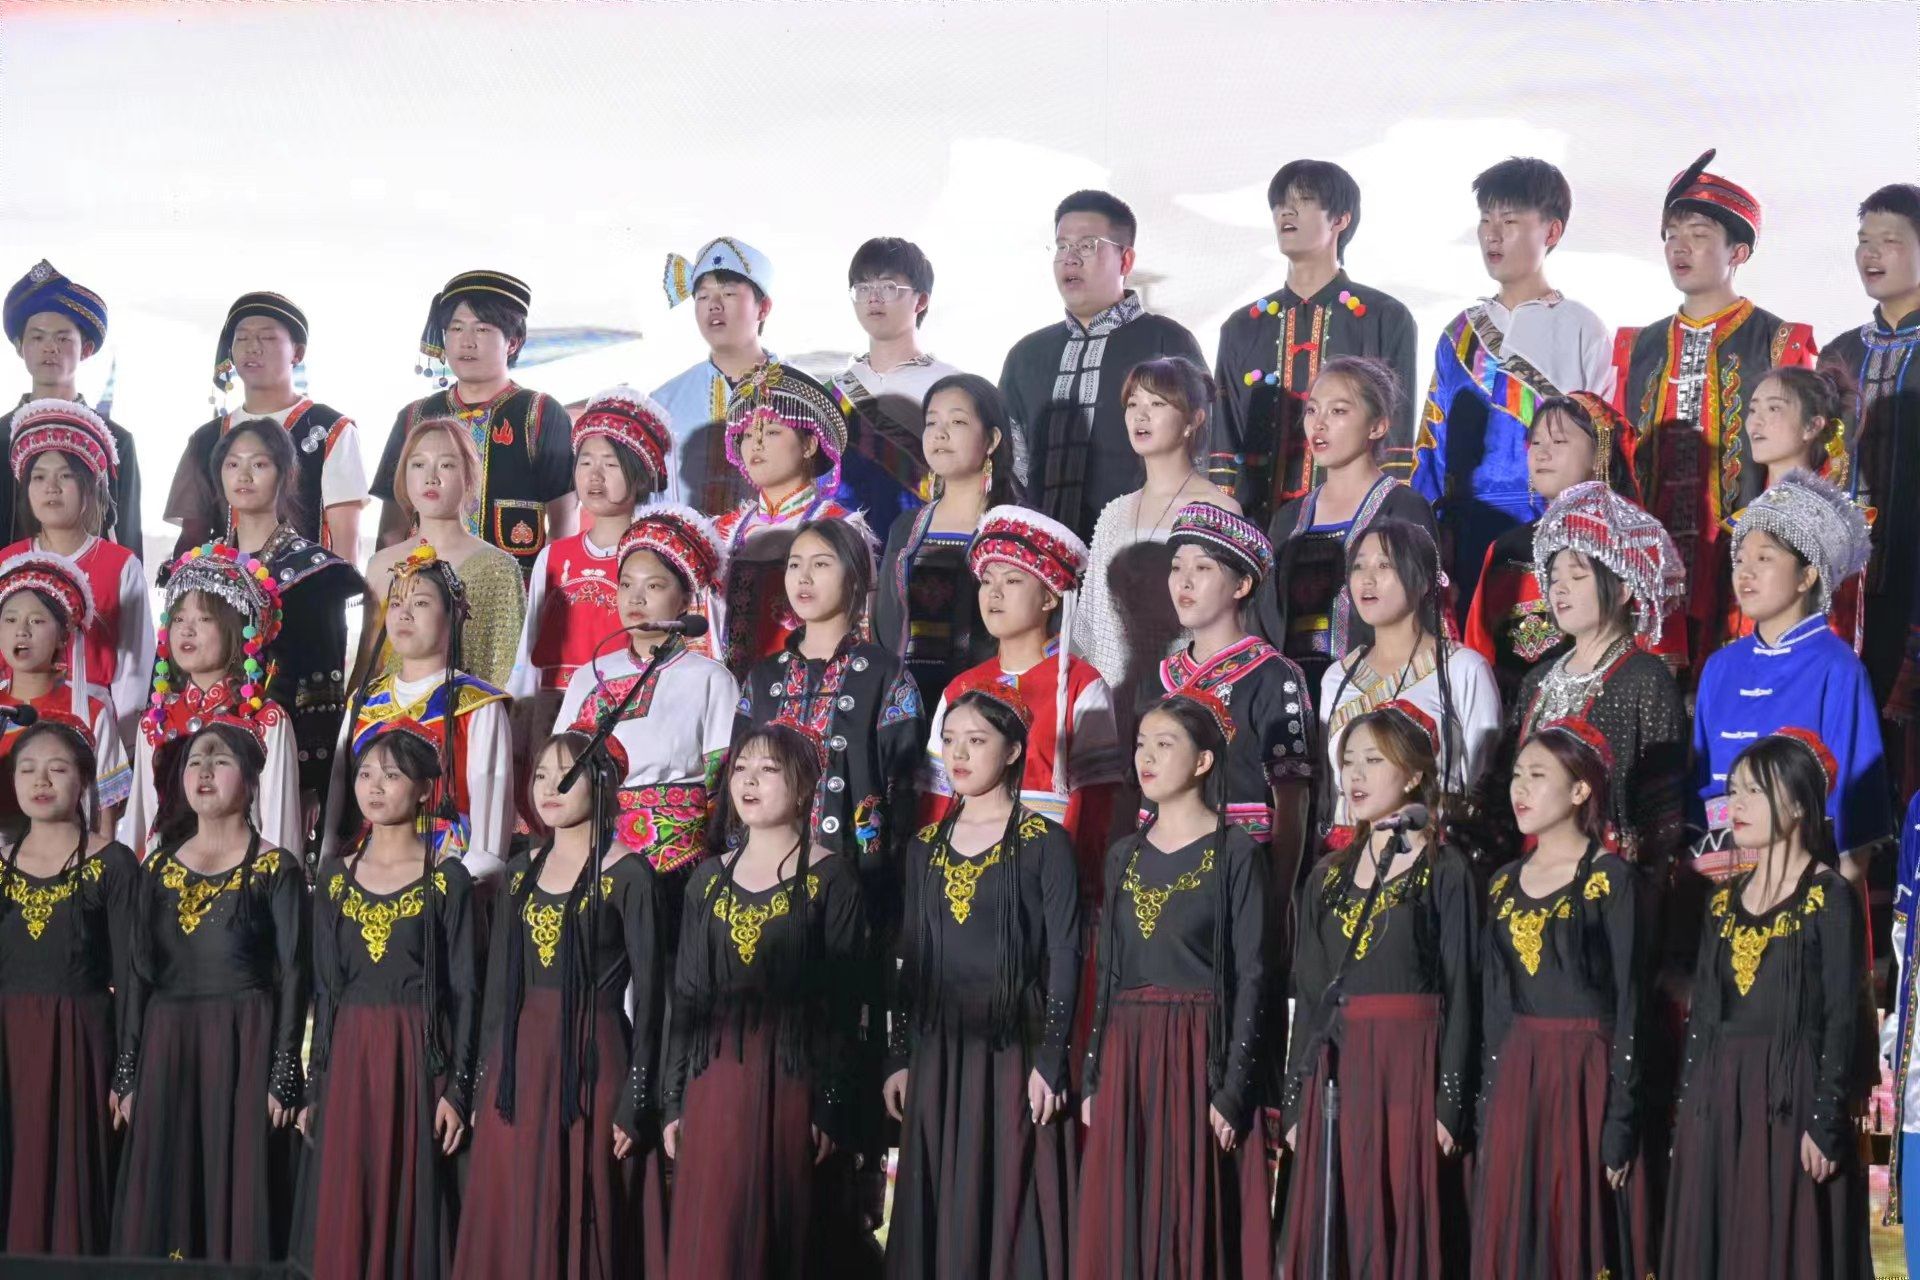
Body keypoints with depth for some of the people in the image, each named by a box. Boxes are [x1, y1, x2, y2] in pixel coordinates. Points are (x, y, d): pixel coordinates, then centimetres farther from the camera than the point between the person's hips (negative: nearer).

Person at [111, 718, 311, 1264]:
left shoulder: (276, 868, -1)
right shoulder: (160, 866, 12)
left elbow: (292, 975, -4)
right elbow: (141, 972, 12)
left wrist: (284, 1076, -11)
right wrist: (127, 1071, 7)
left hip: (244, 1045, -4)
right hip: (167, 1045, 4)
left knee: (239, 1196, -5)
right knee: (158, 1202, 3)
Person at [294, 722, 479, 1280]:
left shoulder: (447, 879, -1)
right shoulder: (336, 876, 11)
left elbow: (464, 990, -3)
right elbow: (325, 987, 12)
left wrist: (456, 1088, -9)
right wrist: (315, 1086, 8)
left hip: (416, 1058, -3)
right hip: (347, 1056, 4)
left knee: (407, 1207, -2)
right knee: (343, 1216, 2)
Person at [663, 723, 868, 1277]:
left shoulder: (830, 876, -2)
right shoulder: (709, 877, 11)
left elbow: (842, 1002, -5)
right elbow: (688, 994, 12)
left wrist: (832, 1104, -11)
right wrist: (675, 1100, 7)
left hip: (792, 1079, -4)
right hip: (716, 1080, 4)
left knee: (788, 1236, 0)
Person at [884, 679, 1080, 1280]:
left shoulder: (1046, 843, -3)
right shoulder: (925, 846, 12)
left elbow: (1064, 958, -7)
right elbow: (909, 958, 14)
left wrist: (1049, 1061, -13)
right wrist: (899, 1059, 9)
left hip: (1013, 1046, -4)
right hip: (937, 1050, 5)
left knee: (1009, 1204, -4)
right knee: (938, 1211, 5)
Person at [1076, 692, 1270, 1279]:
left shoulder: (1234, 852, -4)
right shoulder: (1125, 856, 13)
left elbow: (1250, 977, -7)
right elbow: (1107, 973, 15)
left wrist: (1233, 1091, -14)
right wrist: (1093, 1077, 8)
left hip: (1201, 1053, -5)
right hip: (1126, 1054, 5)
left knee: (1196, 1219, -4)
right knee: (1122, 1224, 4)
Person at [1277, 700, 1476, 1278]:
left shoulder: (1443, 870, -2)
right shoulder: (1328, 874, 13)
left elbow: (1459, 993, -6)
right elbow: (1308, 996, 14)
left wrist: (1450, 1104, -12)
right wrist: (1295, 1102, 9)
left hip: (1409, 1069, -5)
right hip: (1334, 1073, 5)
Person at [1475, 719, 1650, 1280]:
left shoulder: (1611, 880, -6)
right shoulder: (1505, 884, 12)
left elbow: (1628, 1003, -10)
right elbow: (1493, 1005, 14)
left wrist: (1620, 1118, -15)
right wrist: (1487, 1111, 9)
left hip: (1586, 1079, -6)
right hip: (1515, 1081, 6)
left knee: (1582, 1232, -4)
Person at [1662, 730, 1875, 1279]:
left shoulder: (1830, 899, -6)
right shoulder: (1725, 900, 12)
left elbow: (1843, 1021, -10)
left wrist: (1826, 1121, -15)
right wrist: (1688, 1105, 11)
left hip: (1792, 1094, -6)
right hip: (1718, 1099, 6)